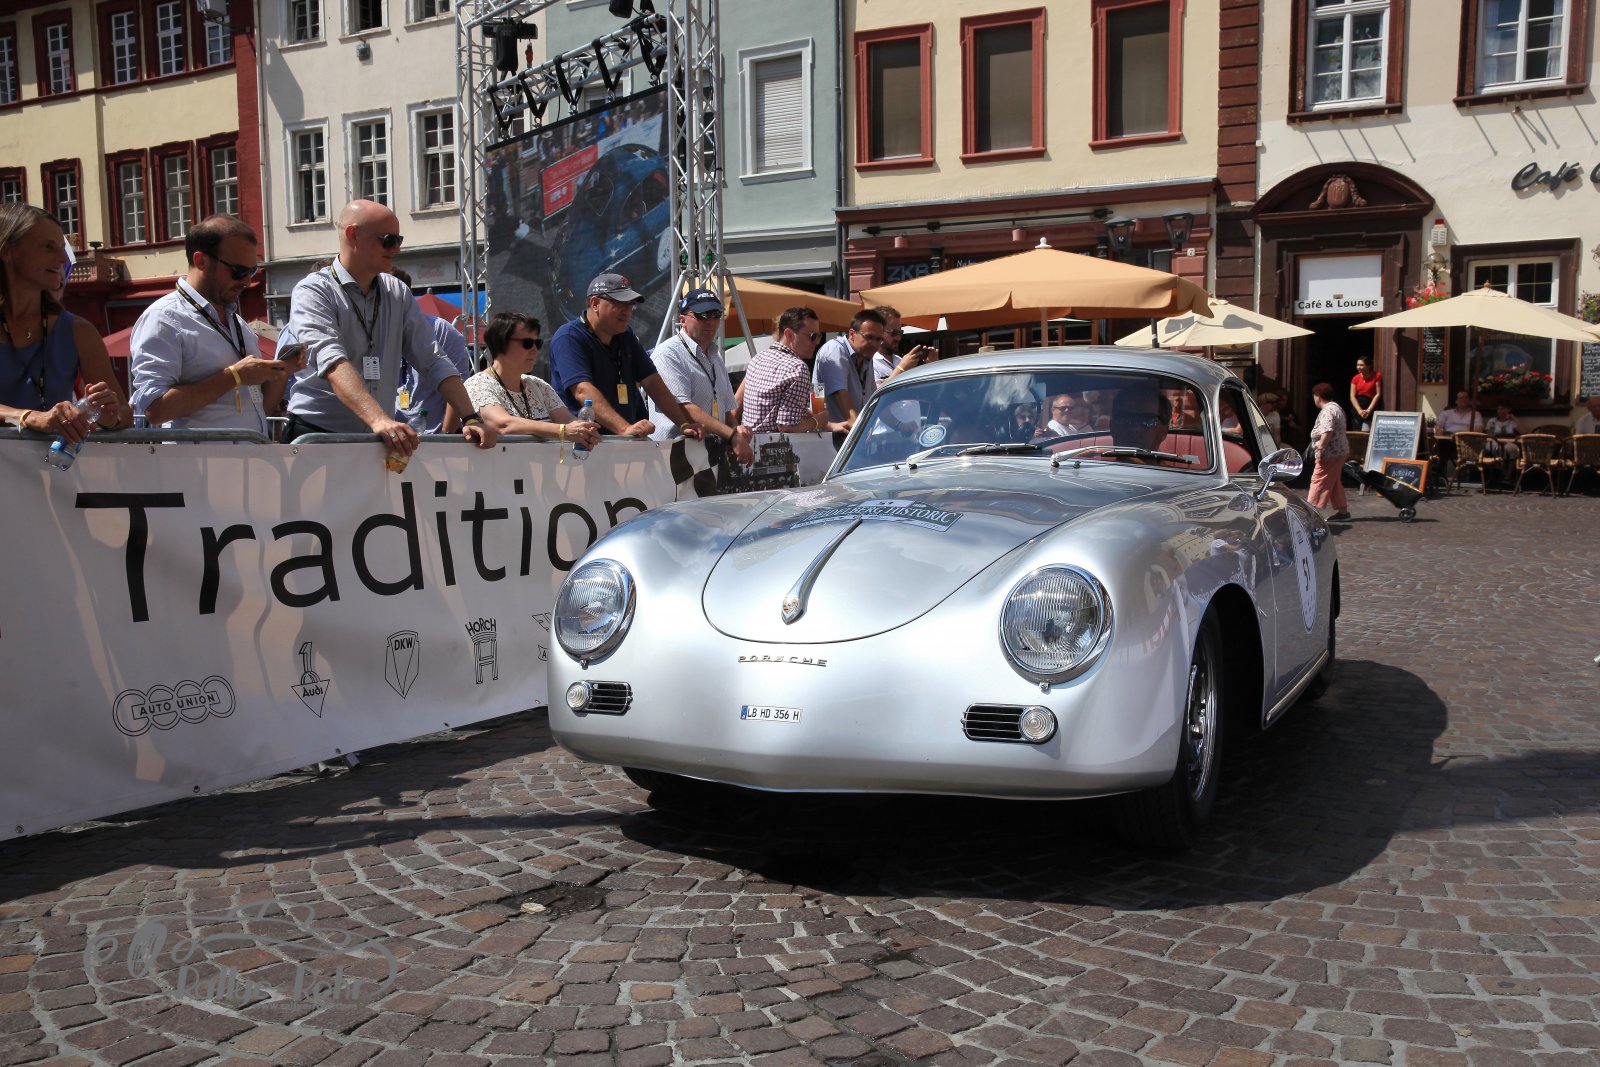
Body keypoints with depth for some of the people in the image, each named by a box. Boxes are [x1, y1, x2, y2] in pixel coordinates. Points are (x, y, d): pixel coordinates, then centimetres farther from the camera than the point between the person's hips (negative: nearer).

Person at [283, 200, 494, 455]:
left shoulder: (398, 293, 12)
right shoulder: (312, 291, -6)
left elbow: (432, 361, 8)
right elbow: (331, 361, -22)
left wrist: (470, 419, -6)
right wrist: (379, 419, -36)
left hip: (381, 441, 5)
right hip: (317, 434, -4)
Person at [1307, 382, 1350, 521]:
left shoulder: (1327, 411, -17)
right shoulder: (1336, 408, 17)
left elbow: (1327, 432, -27)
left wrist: (1320, 449, -25)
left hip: (1331, 453, -11)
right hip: (1340, 451, 11)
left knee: (1319, 481, -8)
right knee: (1334, 482, 15)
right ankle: (1342, 510, 17)